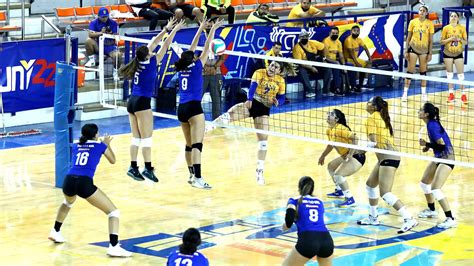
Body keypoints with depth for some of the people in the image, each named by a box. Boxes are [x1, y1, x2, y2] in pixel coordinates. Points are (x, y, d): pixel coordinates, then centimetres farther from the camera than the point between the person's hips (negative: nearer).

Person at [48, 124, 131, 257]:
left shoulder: (75, 146, 25)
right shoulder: (100, 145, 14)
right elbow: (113, 161, 33)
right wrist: (107, 144, 49)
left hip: (69, 181, 5)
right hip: (84, 183, -5)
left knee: (68, 202, 43)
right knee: (113, 211, 4)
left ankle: (55, 232, 45)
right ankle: (114, 247, -14)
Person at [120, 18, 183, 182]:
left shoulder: (139, 62, 6)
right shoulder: (150, 64, -11)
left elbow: (153, 43, 15)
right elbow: (165, 47, -5)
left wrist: (166, 29, 19)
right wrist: (174, 31, 3)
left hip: (132, 102, 8)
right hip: (142, 102, -8)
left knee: (136, 138, 9)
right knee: (147, 138, -6)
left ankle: (133, 168, 8)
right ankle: (148, 168, -10)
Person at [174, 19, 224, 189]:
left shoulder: (182, 68, 11)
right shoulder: (196, 67, -3)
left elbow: (192, 48, 20)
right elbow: (206, 49, -1)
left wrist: (201, 29, 25)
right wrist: (212, 30, 6)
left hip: (181, 109, 7)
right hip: (193, 107, -7)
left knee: (189, 145, 15)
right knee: (197, 144, -15)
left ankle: (192, 175, 22)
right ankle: (197, 178, -25)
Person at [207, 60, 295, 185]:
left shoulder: (280, 81, 1)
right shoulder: (259, 73, -9)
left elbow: (281, 98, 9)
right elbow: (253, 86, -26)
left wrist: (277, 101, -17)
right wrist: (249, 99, -46)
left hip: (264, 110, 2)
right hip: (251, 103, -2)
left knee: (263, 140, -5)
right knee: (229, 115, -30)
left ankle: (260, 170, 6)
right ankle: (205, 129, -35)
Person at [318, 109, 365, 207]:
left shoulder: (340, 129, -23)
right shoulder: (329, 131, 6)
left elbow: (354, 138, -33)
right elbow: (330, 145, 24)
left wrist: (351, 154, -34)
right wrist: (323, 156, 33)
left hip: (357, 157, -11)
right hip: (345, 157, 11)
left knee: (338, 174, -23)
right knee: (331, 166, 27)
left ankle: (350, 200, -15)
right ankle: (339, 191, 43)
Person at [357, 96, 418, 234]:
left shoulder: (372, 118, -10)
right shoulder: (381, 117, 16)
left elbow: (373, 141, -18)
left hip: (388, 159, -10)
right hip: (386, 158, 10)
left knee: (385, 194, -13)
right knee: (370, 185, 24)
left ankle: (409, 219, -19)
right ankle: (373, 217, 35)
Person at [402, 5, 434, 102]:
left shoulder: (430, 24, -2)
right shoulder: (413, 22, -1)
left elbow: (431, 40, 1)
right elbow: (408, 37, 3)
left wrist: (430, 53, -3)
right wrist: (406, 50, -1)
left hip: (424, 50, 0)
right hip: (413, 48, 0)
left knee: (423, 71, 7)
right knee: (410, 71, -1)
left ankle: (424, 93, 14)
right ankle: (405, 93, 2)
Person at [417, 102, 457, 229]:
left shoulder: (432, 125, -23)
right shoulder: (431, 124, 5)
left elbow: (442, 145, -25)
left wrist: (427, 145, -17)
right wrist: (429, 146, 3)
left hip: (446, 158, -10)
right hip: (439, 157, 10)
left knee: (435, 189, -16)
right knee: (424, 183, 21)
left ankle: (450, 219, -12)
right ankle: (432, 211, 40)